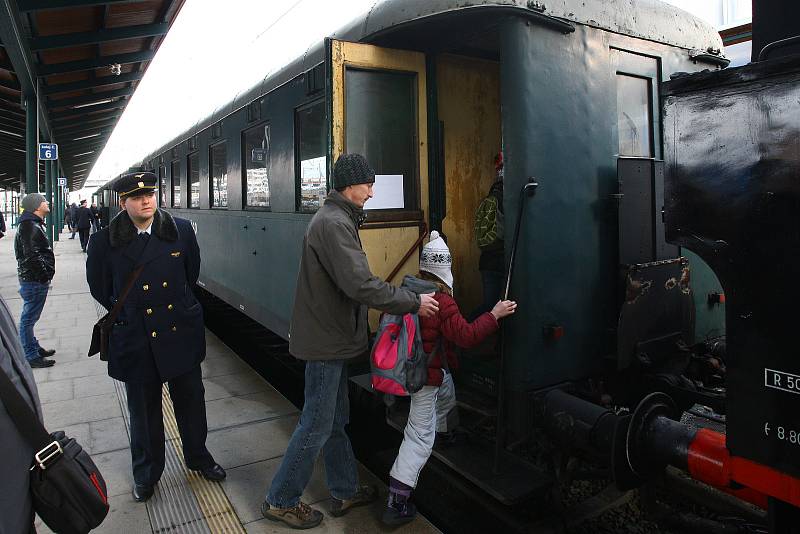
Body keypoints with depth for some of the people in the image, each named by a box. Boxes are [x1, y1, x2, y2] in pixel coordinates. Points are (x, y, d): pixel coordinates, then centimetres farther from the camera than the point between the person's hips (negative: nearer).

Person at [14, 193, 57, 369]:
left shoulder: (33, 224, 16)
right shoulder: (30, 226, -18)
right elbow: (31, 256, -26)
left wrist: (45, 276, 17)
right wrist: (45, 275, -18)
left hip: (34, 280, 11)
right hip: (34, 281, -11)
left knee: (30, 318, 20)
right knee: (29, 318, -1)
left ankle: (34, 348, 32)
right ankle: (31, 356, 7)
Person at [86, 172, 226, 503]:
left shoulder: (181, 230, -6)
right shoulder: (105, 241, -10)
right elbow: (99, 287, 6)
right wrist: (125, 313, 8)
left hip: (180, 333, 1)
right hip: (135, 340, -1)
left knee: (191, 401, 16)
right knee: (144, 410, 15)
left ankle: (198, 457, 40)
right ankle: (146, 473, 37)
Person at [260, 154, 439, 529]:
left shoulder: (336, 218, 13)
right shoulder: (334, 223, -21)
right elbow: (361, 284, -29)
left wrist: (391, 302, 10)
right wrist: (414, 302, -21)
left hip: (330, 337, 11)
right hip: (326, 341, -11)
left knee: (335, 420, 19)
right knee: (316, 427, 3)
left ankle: (345, 492, 34)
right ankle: (280, 501, 20)